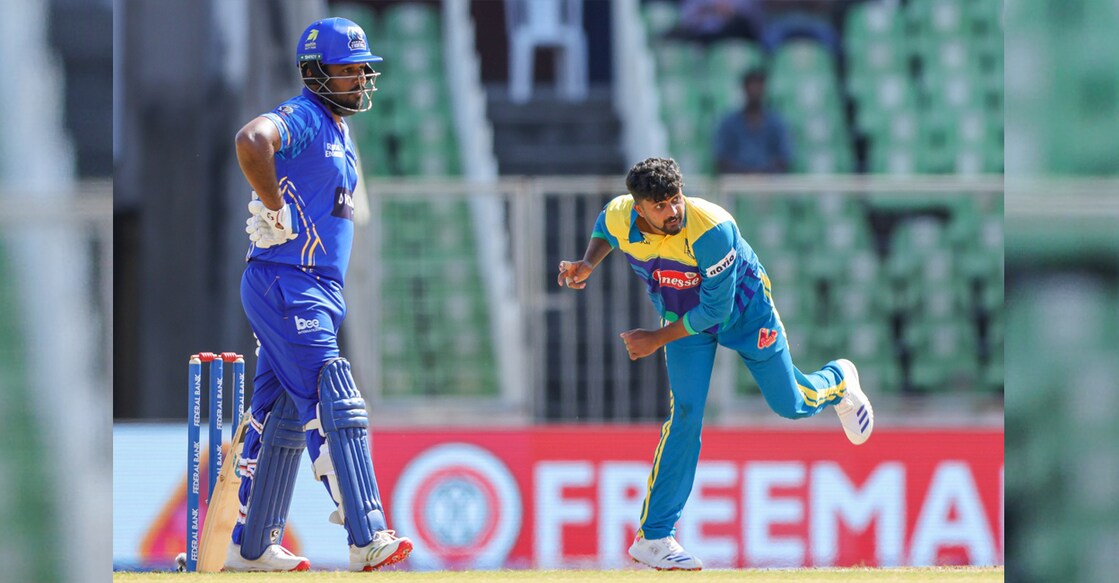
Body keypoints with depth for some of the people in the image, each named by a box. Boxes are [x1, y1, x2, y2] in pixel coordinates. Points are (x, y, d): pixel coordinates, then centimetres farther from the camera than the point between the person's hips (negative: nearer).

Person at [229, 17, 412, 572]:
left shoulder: (339, 131, 18)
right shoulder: (301, 118, -13)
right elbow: (252, 140, -34)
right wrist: (275, 210, -25)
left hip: (317, 291, 10)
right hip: (286, 285, -10)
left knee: (285, 418, 13)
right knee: (336, 407, -15)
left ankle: (252, 546, 18)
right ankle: (366, 537, -19)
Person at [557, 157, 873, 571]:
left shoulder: (711, 230, -40)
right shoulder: (620, 217, -25)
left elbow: (715, 309, -31)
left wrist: (657, 339, -26)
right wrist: (589, 264, -15)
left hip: (744, 308, -2)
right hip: (683, 313, 2)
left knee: (790, 404, 6)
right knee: (686, 413, -14)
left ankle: (838, 381, 46)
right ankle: (652, 537, -10)